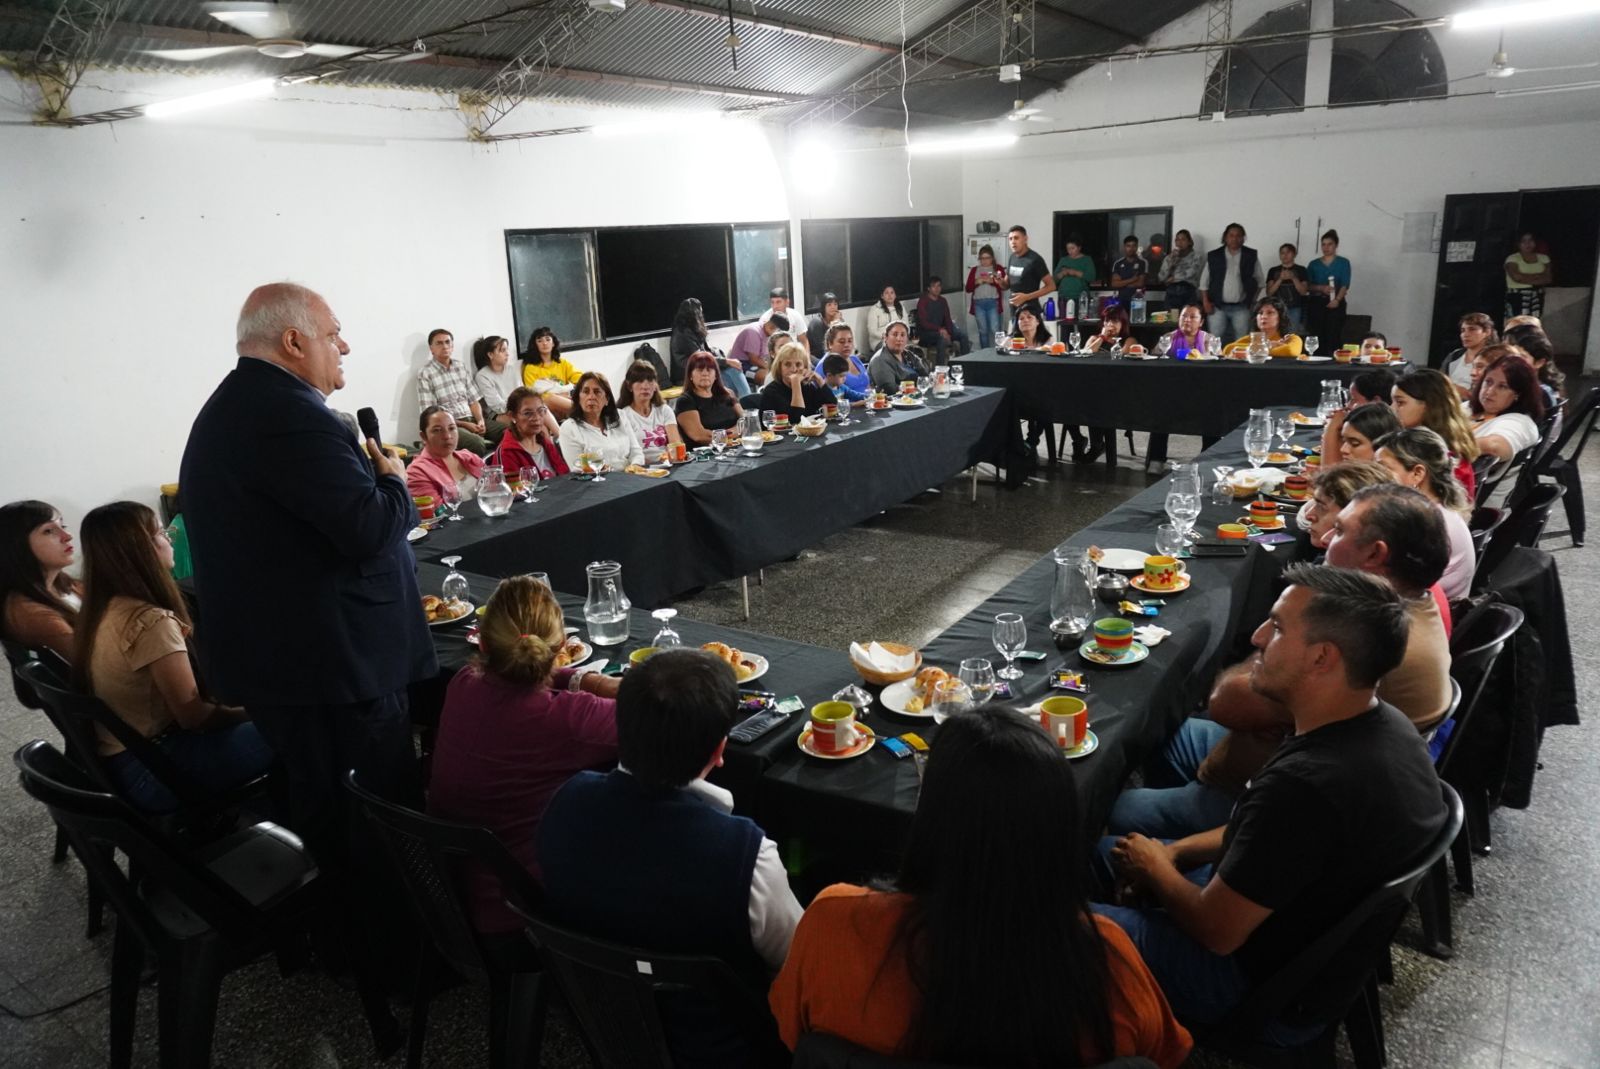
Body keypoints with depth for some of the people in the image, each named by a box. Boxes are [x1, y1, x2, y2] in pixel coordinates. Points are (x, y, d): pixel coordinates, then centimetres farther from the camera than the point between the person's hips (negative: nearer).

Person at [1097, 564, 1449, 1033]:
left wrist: (1156, 869, -6)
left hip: (1261, 985, -9)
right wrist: (1175, 852, 0)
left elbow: (1217, 931, -25)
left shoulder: (1304, 785, -38)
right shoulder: (1389, 725, -8)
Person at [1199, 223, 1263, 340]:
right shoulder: (1214, 256, 1)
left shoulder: (1251, 256, 2)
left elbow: (1260, 280, 12)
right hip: (1218, 307, 0)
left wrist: (1252, 299, 4)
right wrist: (1205, 302, -2)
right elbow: (1204, 281, 7)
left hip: (1241, 308, 0)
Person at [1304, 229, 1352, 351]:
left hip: (1335, 303, -2)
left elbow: (1345, 285, -3)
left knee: (1333, 336, -12)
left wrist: (1337, 300, -18)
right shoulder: (1314, 264, 13)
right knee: (1316, 336, -5)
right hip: (1316, 303, 2)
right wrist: (1321, 288, -12)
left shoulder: (1343, 263, 7)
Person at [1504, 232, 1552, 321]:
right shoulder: (1512, 259, 0)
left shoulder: (1543, 258, 13)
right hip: (1517, 297, -4)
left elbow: (1548, 278, 2)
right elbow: (1517, 276, -15)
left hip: (1537, 297, 4)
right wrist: (1538, 276, -4)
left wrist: (1526, 279, -10)